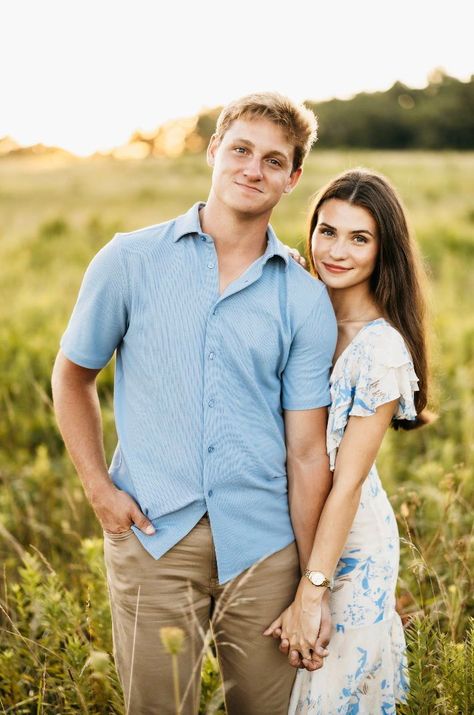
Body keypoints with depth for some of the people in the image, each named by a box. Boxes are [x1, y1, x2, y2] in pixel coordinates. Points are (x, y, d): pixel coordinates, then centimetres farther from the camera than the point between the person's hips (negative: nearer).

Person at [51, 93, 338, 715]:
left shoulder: (306, 301, 2)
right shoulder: (130, 261, 0)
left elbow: (307, 452, 1)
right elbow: (72, 376, 11)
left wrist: (314, 589, 0)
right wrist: (99, 488, 0)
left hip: (262, 545, 1)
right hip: (151, 536, -1)